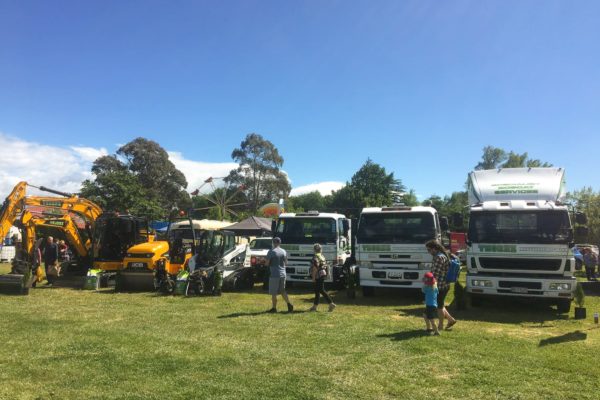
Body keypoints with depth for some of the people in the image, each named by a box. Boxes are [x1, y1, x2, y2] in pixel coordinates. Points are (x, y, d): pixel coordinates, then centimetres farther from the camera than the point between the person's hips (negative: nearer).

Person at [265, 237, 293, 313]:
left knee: (273, 293, 5)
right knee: (282, 291, 16)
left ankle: (274, 308, 10)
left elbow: (267, 263, -8)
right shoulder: (284, 251, 6)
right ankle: (289, 305, 6)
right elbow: (286, 263, 12)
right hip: (283, 274, 6)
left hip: (274, 274, -6)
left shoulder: (271, 252, -10)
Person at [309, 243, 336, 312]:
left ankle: (331, 304, -8)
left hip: (319, 276, -10)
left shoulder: (316, 257, -15)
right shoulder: (322, 256, 14)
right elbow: (325, 266, 18)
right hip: (323, 274, 10)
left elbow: (315, 267, -21)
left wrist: (313, 277, -17)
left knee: (321, 290, -6)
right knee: (317, 291, 13)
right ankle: (315, 306, 17)